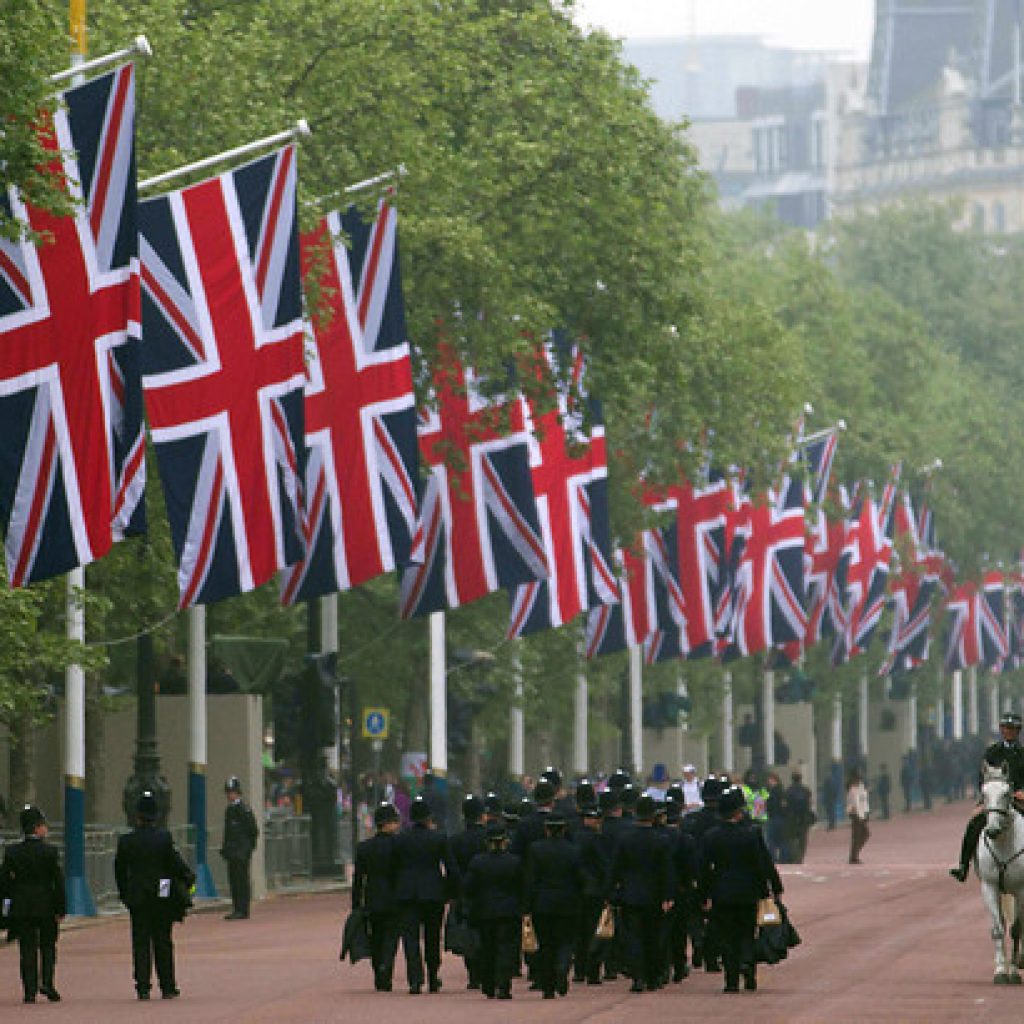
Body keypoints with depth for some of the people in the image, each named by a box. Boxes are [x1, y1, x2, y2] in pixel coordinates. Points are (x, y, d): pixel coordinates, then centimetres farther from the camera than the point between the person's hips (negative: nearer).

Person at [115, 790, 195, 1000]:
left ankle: (143, 987, -2)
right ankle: (167, 987, 11)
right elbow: (176, 863, -6)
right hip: (162, 897, 0)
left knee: (140, 943, 3)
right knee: (163, 943, 8)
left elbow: (120, 871, 2)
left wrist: (124, 895, 13)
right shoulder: (164, 838, -8)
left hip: (137, 898, 0)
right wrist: (189, 878, 12)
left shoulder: (126, 841, -3)